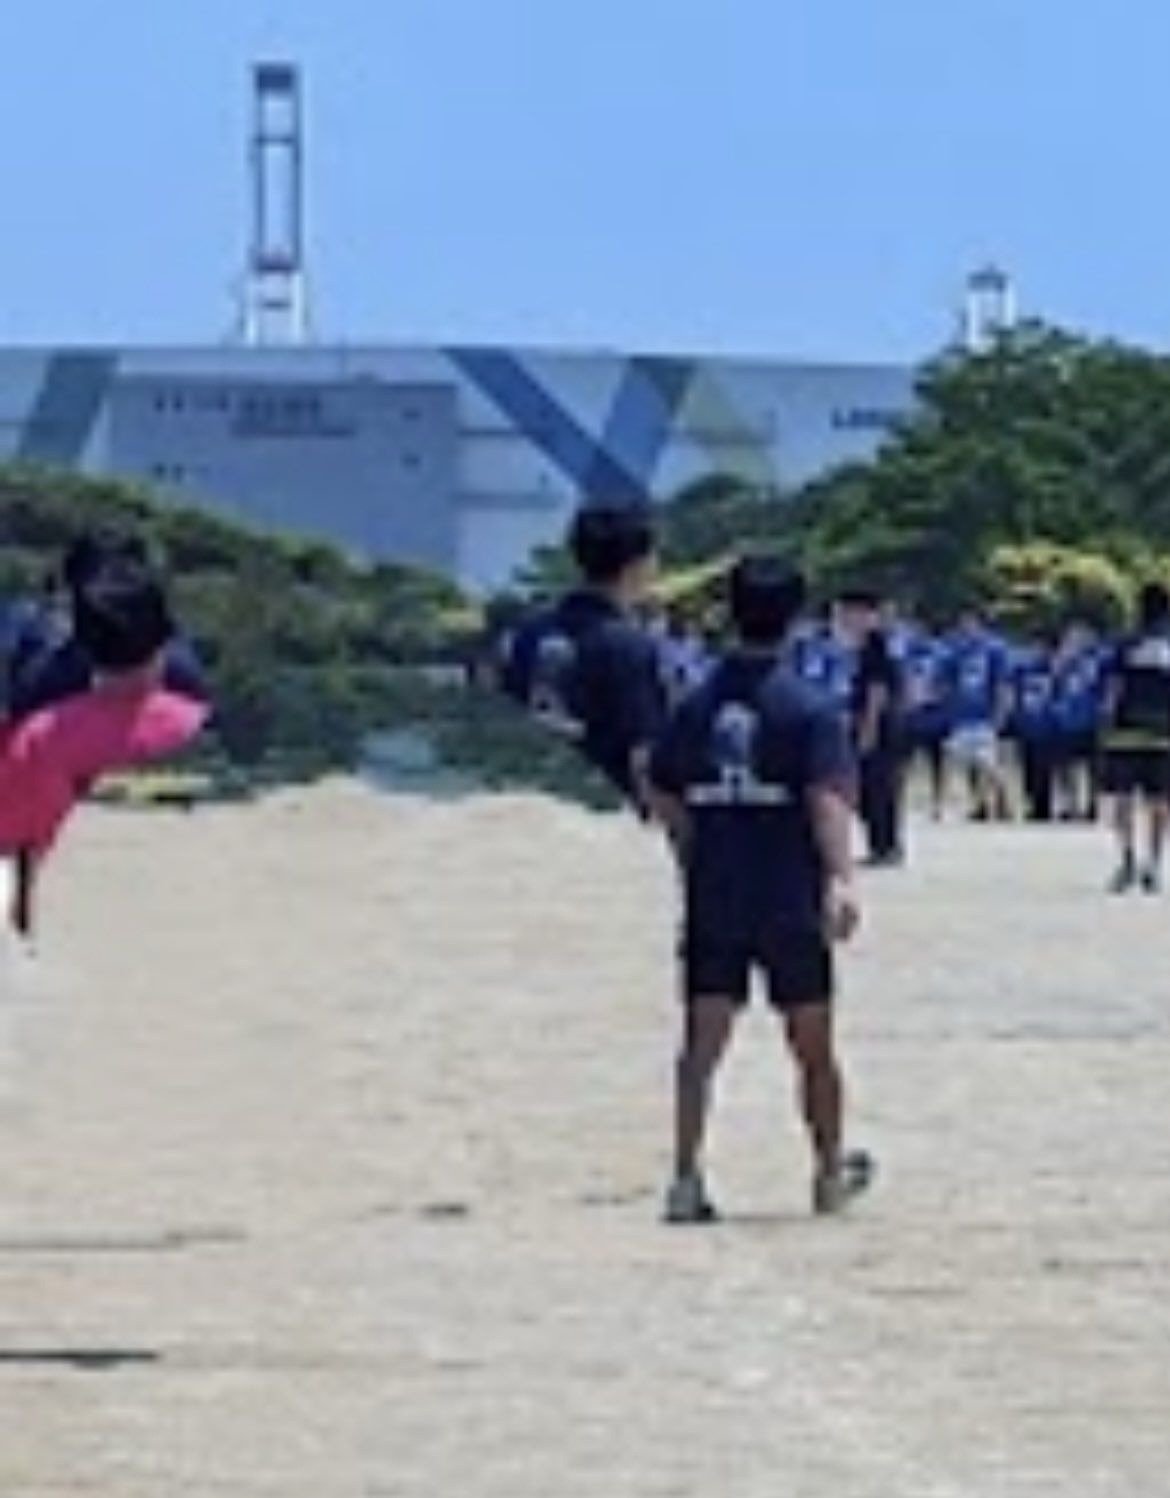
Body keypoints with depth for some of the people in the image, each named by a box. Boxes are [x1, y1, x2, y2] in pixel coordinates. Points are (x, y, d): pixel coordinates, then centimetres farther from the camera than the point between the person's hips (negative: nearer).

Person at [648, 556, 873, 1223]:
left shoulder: (698, 704, 5)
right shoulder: (808, 708, -7)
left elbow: (664, 793, 10)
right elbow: (826, 798, -18)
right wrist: (840, 877, -26)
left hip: (712, 900, 3)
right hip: (791, 904, -2)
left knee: (703, 1043, 0)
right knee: (813, 1046, 12)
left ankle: (687, 1179, -11)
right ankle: (832, 1173, 27)